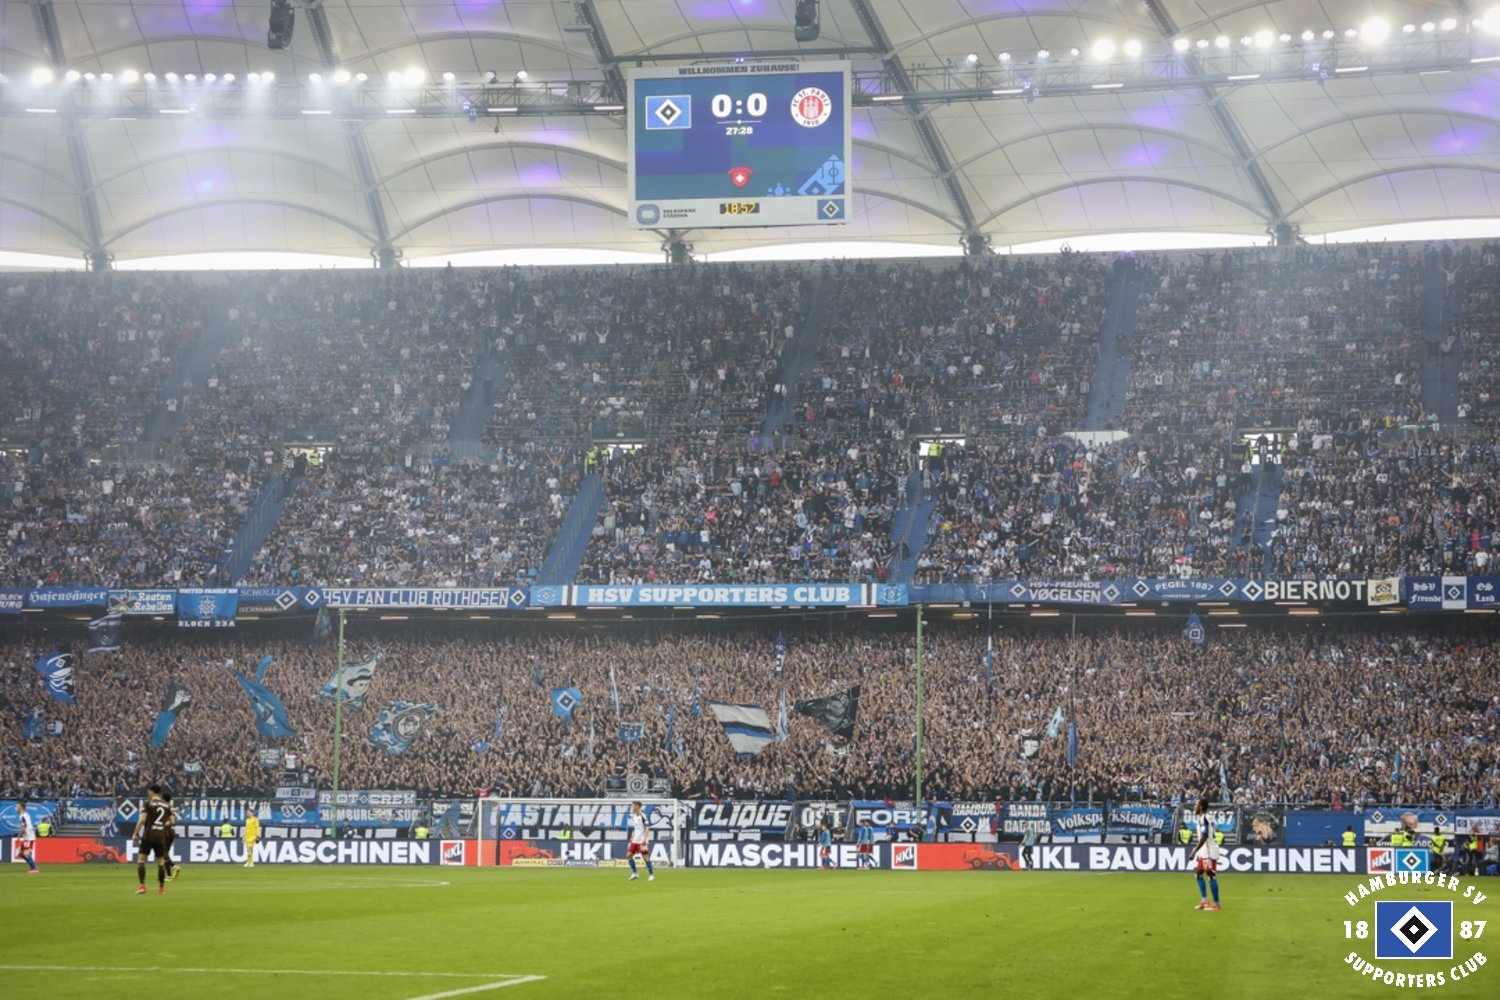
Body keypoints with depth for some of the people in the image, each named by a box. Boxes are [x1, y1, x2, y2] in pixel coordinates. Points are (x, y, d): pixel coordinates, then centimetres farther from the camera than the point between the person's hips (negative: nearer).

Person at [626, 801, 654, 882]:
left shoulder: (643, 816, -13)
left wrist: (644, 839, -23)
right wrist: (632, 838, 22)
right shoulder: (634, 816, 12)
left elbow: (647, 828, -17)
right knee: (629, 855, 4)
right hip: (635, 841, 9)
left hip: (642, 841, -9)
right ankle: (635, 873, 13)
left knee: (645, 857, -7)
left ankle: (651, 875, 1)